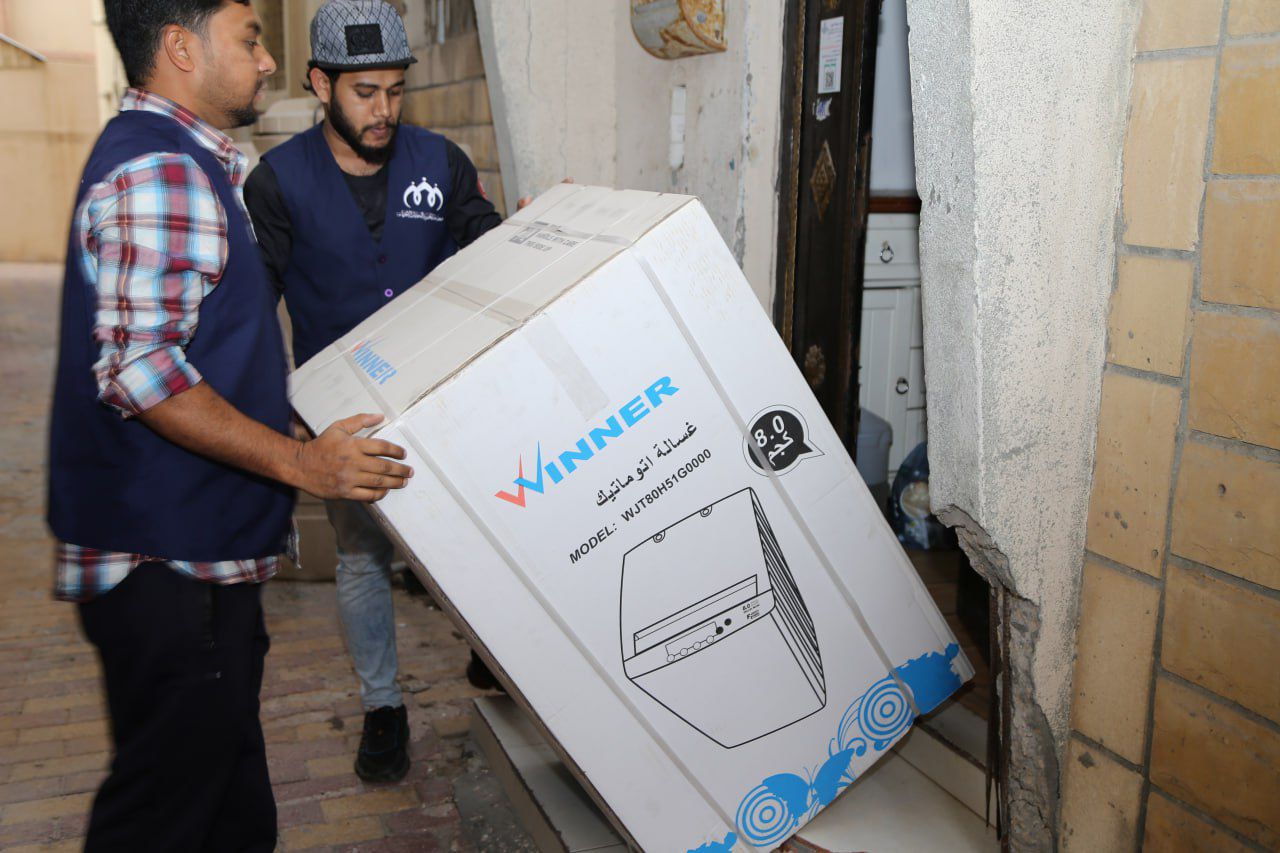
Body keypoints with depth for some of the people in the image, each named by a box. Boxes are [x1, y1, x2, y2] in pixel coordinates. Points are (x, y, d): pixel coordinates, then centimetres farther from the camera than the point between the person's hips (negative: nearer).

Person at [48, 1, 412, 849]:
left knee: (227, 770, 21)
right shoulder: (155, 172, -17)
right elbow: (135, 371, -24)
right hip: (166, 561, -10)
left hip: (203, 546, 10)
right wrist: (298, 461, -24)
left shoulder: (196, 165, 17)